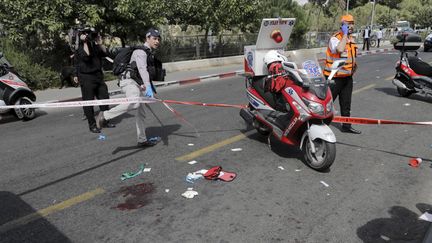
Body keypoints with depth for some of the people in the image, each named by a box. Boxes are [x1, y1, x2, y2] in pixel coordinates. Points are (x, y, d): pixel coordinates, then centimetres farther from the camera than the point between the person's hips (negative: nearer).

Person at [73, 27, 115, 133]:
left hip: (98, 76, 6)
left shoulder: (95, 46, 13)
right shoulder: (80, 48, -4)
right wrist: (85, 42, -18)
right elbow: (86, 56, -23)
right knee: (88, 101, -1)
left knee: (104, 98, 8)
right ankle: (92, 125, 6)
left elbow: (105, 53, 4)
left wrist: (100, 43, -4)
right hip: (86, 78, -6)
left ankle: (105, 121, 21)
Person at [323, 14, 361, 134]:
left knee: (346, 103, 14)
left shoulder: (351, 39, 15)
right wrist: (345, 34, -25)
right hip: (335, 76, -8)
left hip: (347, 76, 8)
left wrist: (354, 64, 15)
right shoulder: (335, 38, -13)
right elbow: (340, 49, -34)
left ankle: (346, 125, 23)